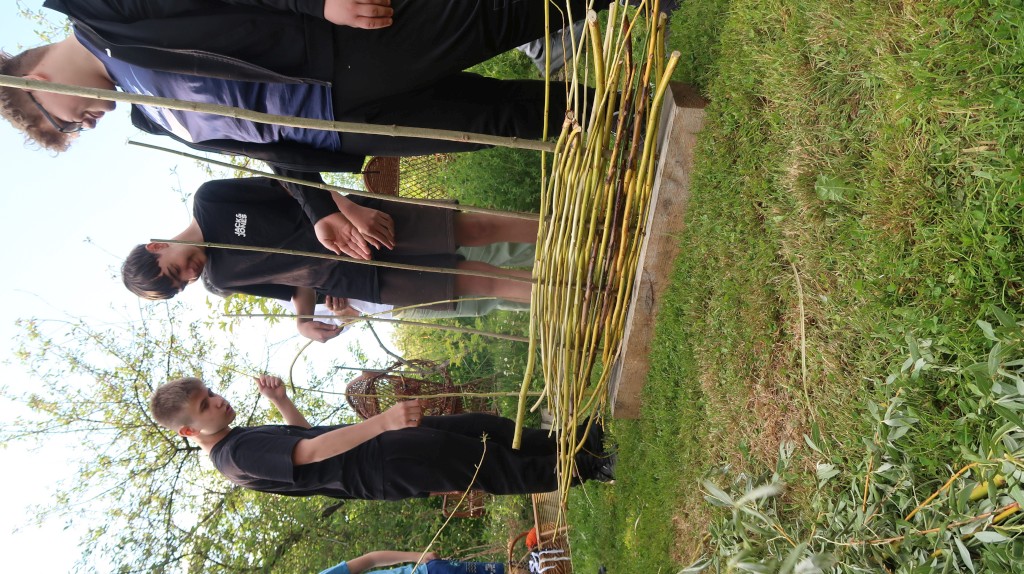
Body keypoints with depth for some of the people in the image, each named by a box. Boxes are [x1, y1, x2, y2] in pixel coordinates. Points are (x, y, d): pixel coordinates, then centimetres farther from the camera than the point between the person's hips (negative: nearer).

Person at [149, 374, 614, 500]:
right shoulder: (237, 456, -18)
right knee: (484, 462, -7)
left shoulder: (240, 441, 13)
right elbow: (312, 452, -30)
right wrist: (385, 421, -40)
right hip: (381, 467, -9)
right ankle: (586, 468, 6)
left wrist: (281, 402, 9)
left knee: (480, 427, 6)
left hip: (377, 444, 9)